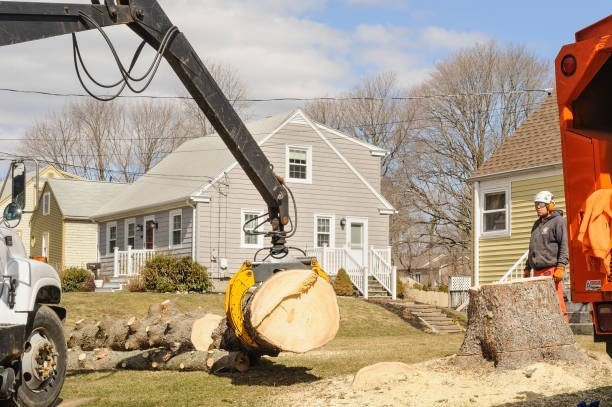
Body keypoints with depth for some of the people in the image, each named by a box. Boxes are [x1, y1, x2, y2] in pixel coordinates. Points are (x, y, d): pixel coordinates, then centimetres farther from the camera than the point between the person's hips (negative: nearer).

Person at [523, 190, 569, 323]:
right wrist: (527, 268, 25)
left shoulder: (558, 221, -2)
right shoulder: (537, 224, 23)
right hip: (537, 270, 8)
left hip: (551, 269, -8)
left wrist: (560, 267, -17)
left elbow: (564, 246, -9)